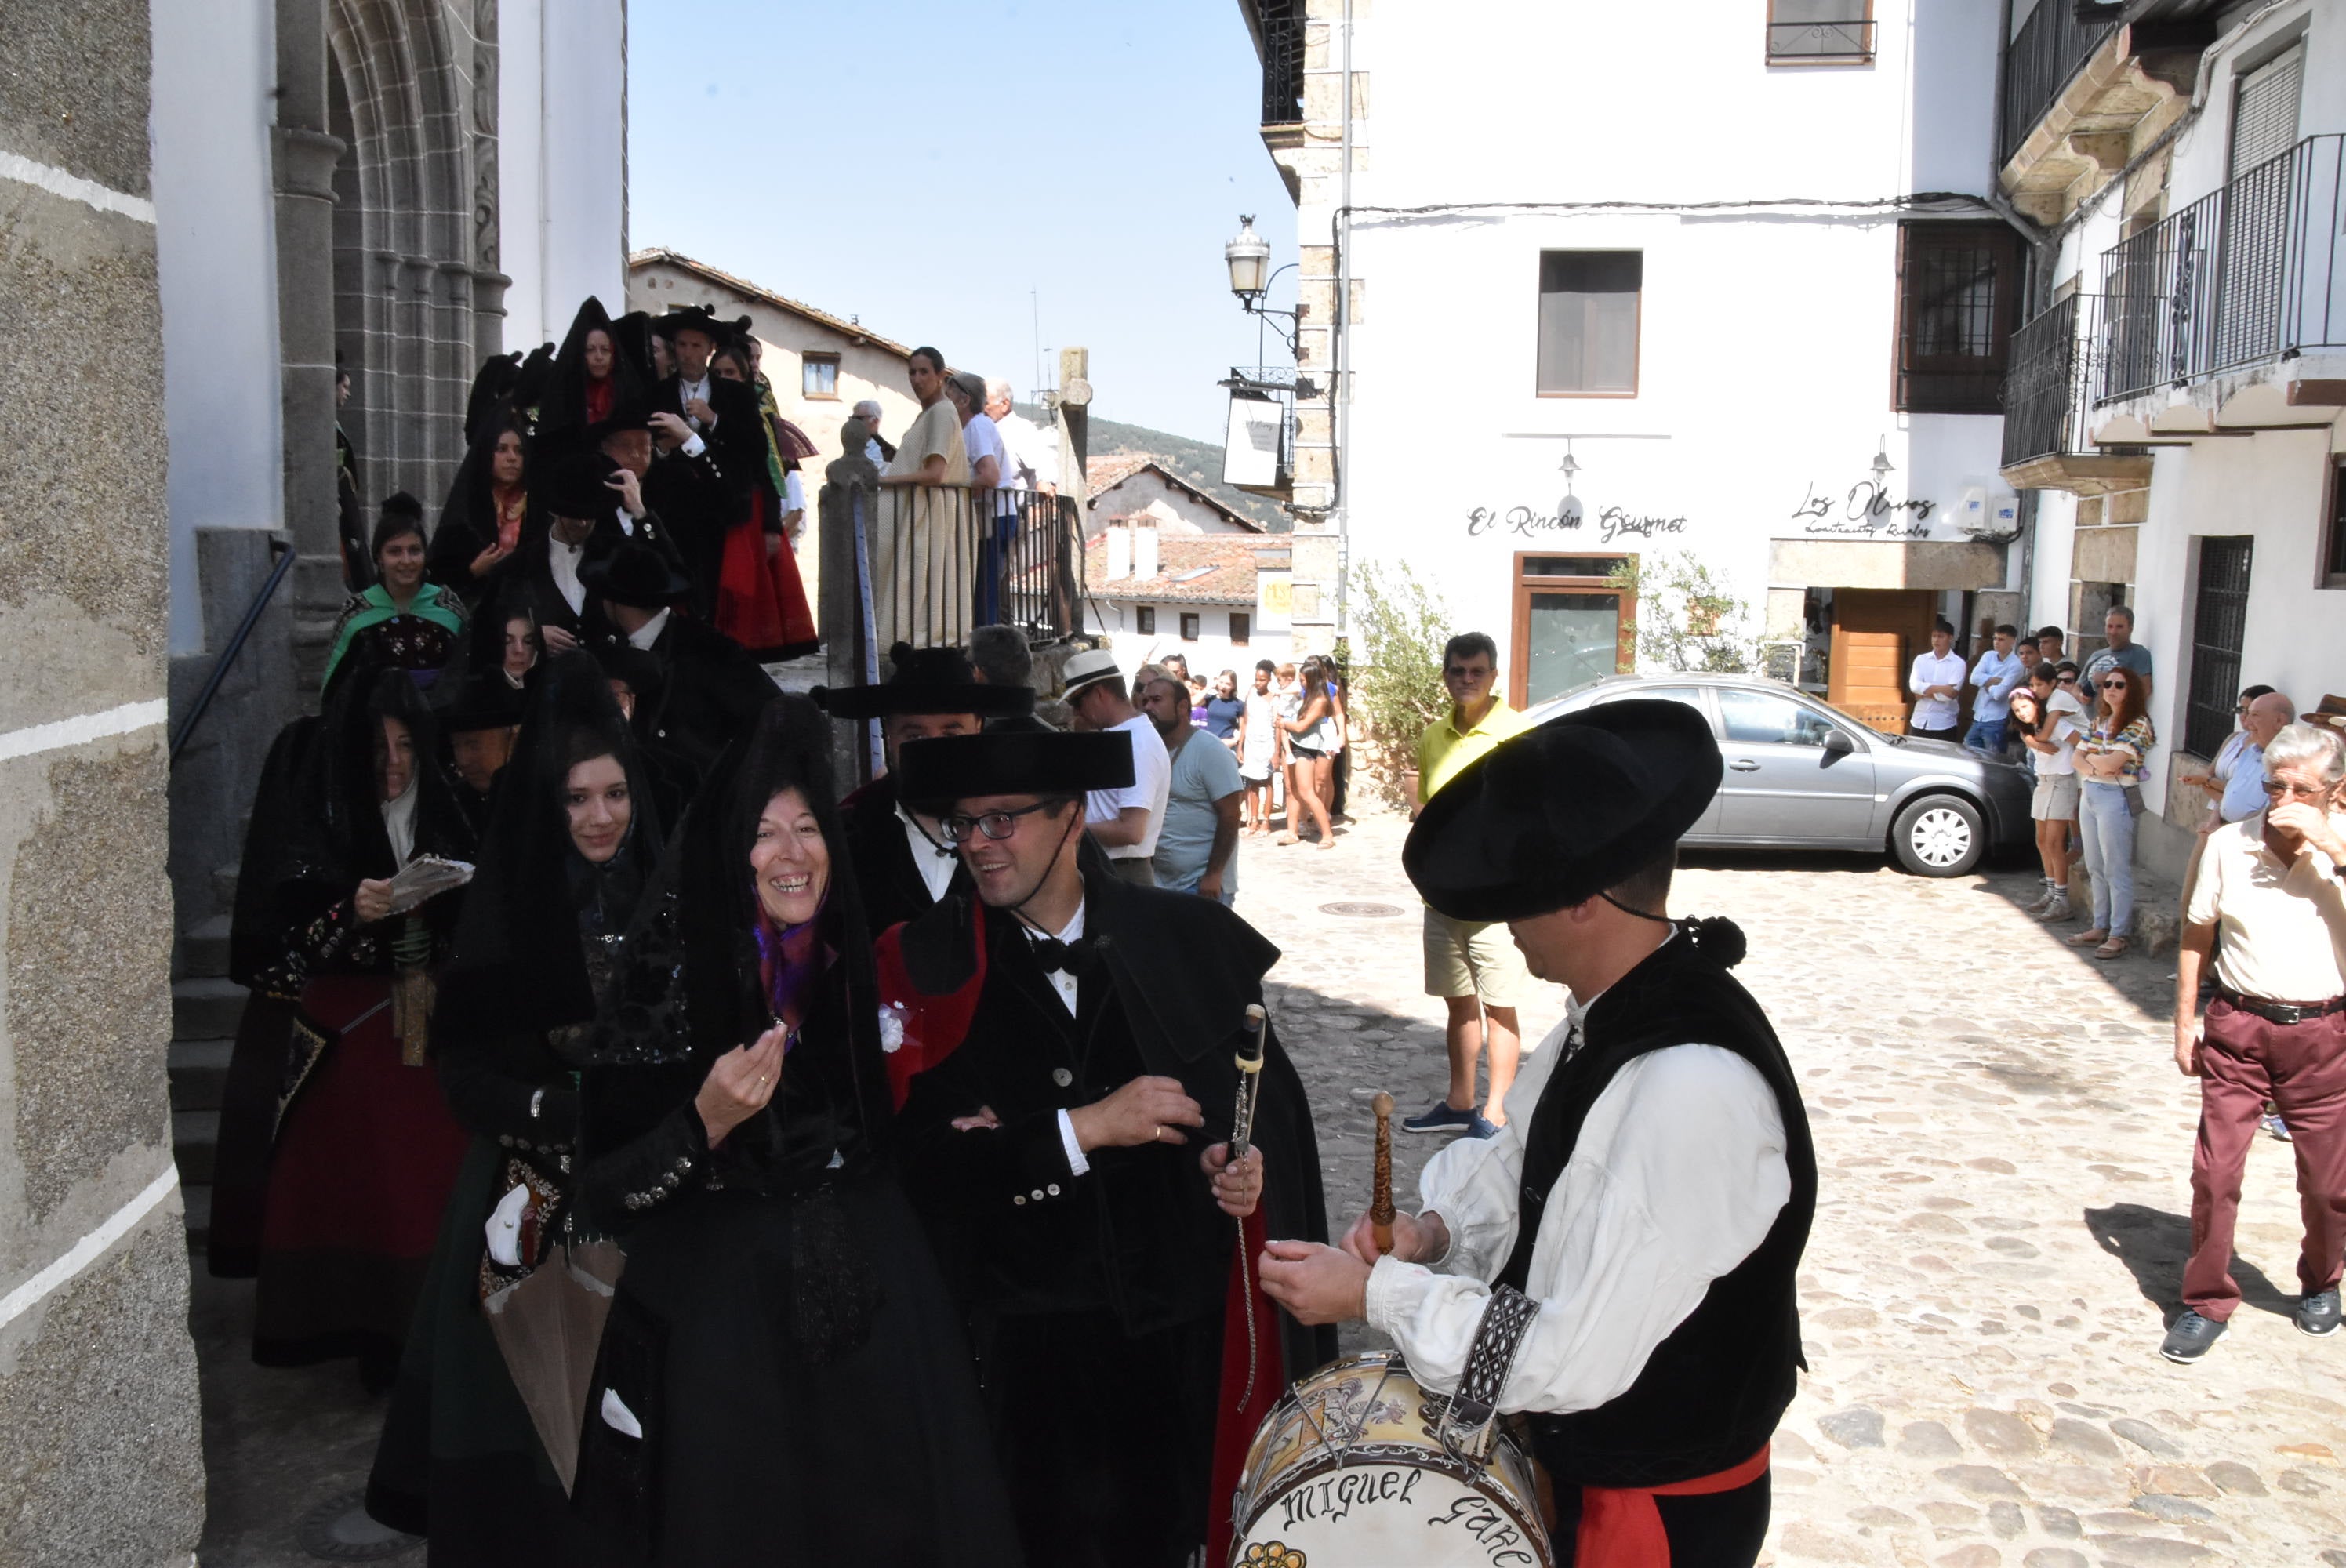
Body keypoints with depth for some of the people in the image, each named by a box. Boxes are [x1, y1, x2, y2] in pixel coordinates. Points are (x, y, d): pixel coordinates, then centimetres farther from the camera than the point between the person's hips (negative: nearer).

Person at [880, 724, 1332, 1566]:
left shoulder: (1192, 940, -1)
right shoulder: (923, 969, -5)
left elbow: (1270, 1095, 9)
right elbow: (921, 1156, -12)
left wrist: (1250, 1165, -10)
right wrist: (1081, 1129, -18)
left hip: (1196, 1329, 2)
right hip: (1037, 1350, -1)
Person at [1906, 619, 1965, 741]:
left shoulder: (1958, 664, -2)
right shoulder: (1921, 659, 7)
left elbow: (1951, 694, -14)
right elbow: (1914, 686, -9)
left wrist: (1925, 691, -8)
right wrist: (1941, 688, -18)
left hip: (1944, 726, -3)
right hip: (1919, 723, 3)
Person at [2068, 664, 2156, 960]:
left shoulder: (2138, 724, -10)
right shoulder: (2099, 721, 12)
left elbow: (2112, 763, -19)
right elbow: (2078, 758, 8)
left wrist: (2090, 758, -1)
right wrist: (2095, 768, -12)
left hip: (2115, 798, -8)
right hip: (2089, 794, 8)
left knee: (2116, 870, -3)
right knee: (2096, 868, 13)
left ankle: (2118, 935, 2)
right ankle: (2100, 927, 22)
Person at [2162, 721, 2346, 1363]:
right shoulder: (2228, 844, -2)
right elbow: (2196, 936, 6)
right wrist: (2185, 1019, 5)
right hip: (2237, 1027, 0)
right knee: (2215, 1170, 0)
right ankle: (2207, 1301, 15)